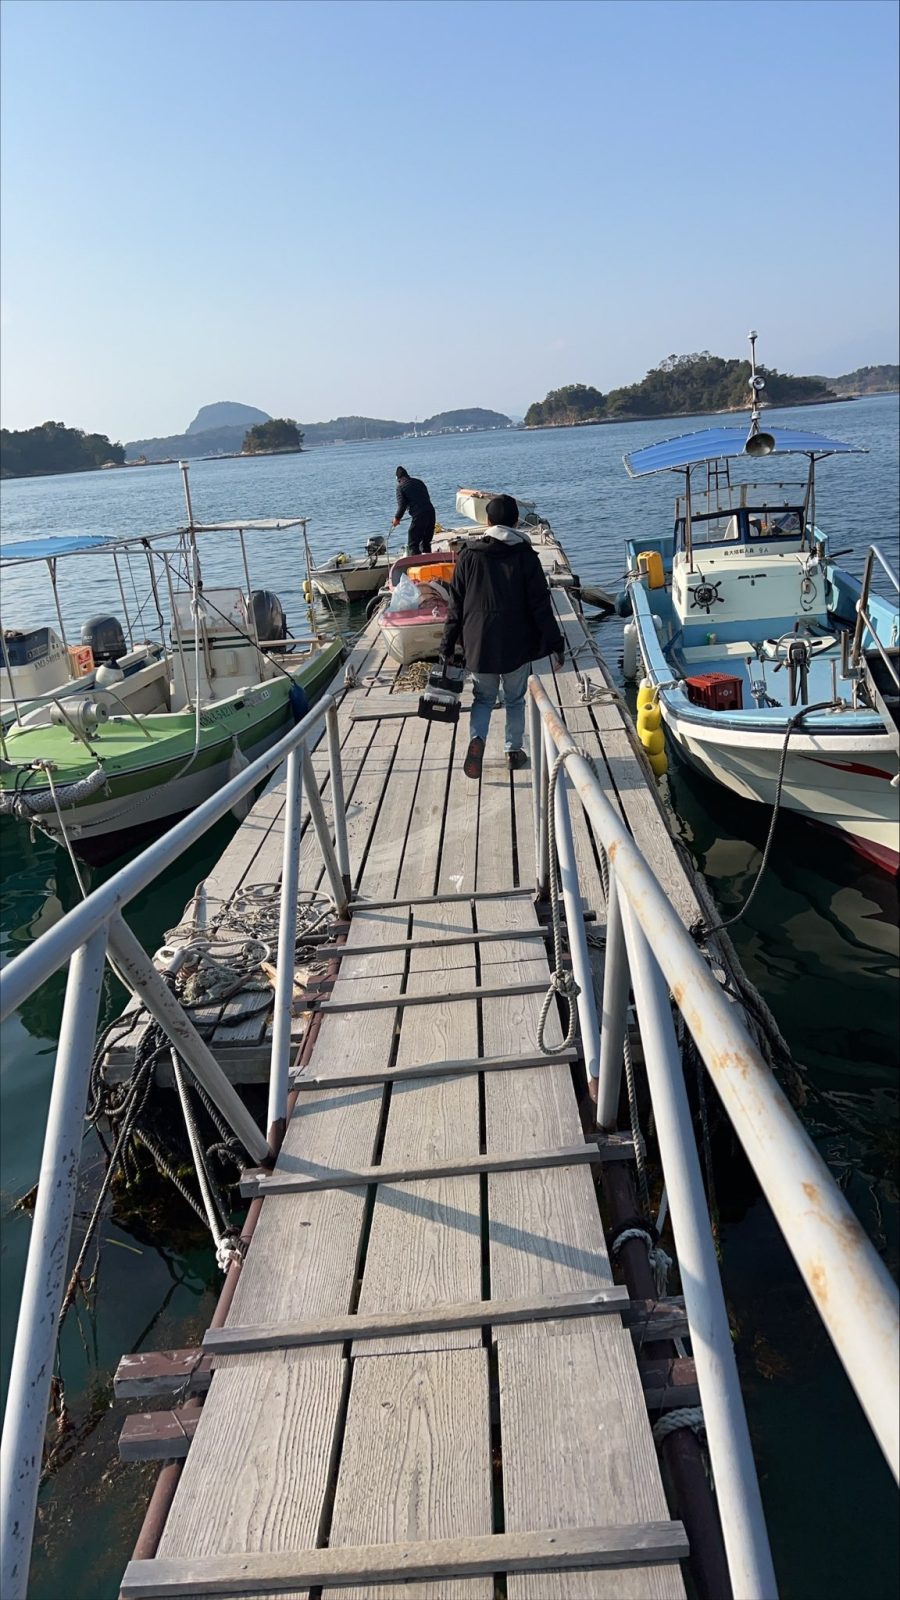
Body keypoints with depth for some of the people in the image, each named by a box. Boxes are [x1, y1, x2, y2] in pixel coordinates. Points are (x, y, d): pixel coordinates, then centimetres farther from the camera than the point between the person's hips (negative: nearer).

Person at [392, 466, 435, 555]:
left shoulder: (400, 486, -1)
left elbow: (402, 505, -6)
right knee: (426, 542, 19)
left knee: (413, 544, 0)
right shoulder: (418, 481, 17)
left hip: (418, 516, -6)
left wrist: (397, 518, 8)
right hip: (431, 512, 6)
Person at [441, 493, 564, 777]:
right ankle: (514, 751, 21)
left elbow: (456, 604, 1)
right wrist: (555, 643, 0)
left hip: (479, 644, 1)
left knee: (483, 698, 14)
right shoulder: (525, 555, -5)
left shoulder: (469, 555, -2)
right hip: (517, 644, -1)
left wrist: (448, 644, 9)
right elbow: (541, 604, -6)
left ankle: (477, 739, -10)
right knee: (515, 700, 16)